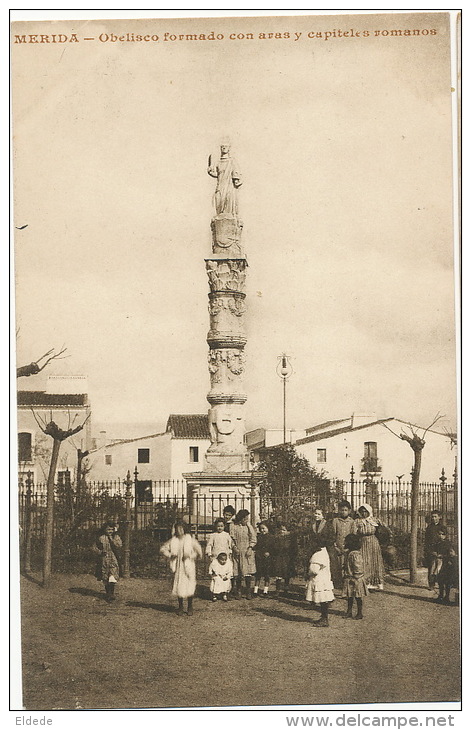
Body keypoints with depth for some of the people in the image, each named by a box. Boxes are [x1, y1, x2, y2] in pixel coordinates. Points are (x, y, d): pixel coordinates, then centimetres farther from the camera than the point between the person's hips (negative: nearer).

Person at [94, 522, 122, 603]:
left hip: (113, 560, -1)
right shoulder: (101, 538, 4)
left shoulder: (116, 537, 5)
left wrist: (111, 538, -14)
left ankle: (111, 594, -7)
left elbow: (119, 545, -11)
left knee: (112, 577, -15)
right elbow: (96, 547, 9)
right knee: (105, 578, 5)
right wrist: (100, 552, -7)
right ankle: (108, 594, 18)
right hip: (104, 560, 1)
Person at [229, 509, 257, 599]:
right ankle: (238, 592, 12)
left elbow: (254, 539, 5)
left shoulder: (249, 526, 7)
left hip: (247, 552, 0)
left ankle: (249, 592, -2)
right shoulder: (233, 526, 4)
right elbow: (231, 538, 3)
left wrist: (250, 548, -7)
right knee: (237, 574, 1)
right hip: (237, 552, 0)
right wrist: (234, 548, -9)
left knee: (248, 573, -7)